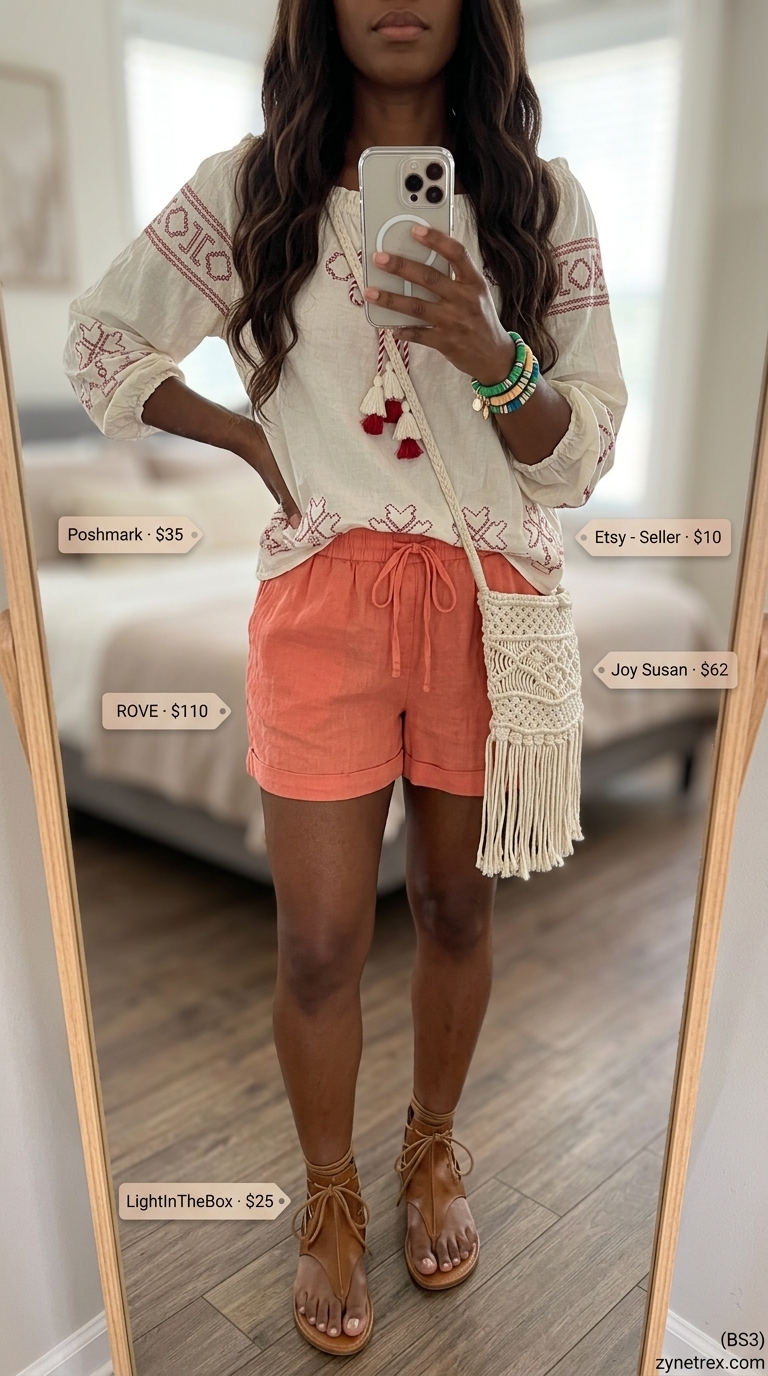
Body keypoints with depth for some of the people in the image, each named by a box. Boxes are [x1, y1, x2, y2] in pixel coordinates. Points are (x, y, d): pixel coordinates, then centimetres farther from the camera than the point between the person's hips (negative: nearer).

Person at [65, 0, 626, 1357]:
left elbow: (584, 450, 1)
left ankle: (433, 1147, 41)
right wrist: (250, 437, 5)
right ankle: (332, 1197, 32)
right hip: (323, 596, 0)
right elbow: (99, 339, 15)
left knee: (458, 905, 13)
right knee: (320, 942, 3)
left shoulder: (542, 199, 5)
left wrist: (489, 359, -18)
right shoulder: (249, 190, 5)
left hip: (490, 594, 1)